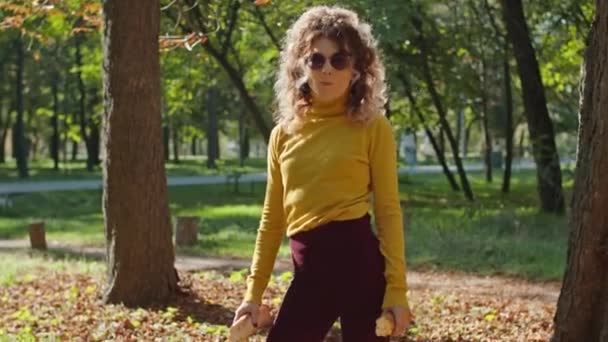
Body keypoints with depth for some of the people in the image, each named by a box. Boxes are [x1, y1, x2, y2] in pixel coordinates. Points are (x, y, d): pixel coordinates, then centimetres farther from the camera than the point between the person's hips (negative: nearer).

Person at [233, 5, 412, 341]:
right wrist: (254, 293, 12)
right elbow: (272, 218, 15)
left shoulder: (372, 127, 0)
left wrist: (396, 289, -8)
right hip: (308, 271, 4)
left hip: (359, 261, -4)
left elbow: (388, 211, -2)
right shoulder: (284, 134, 12)